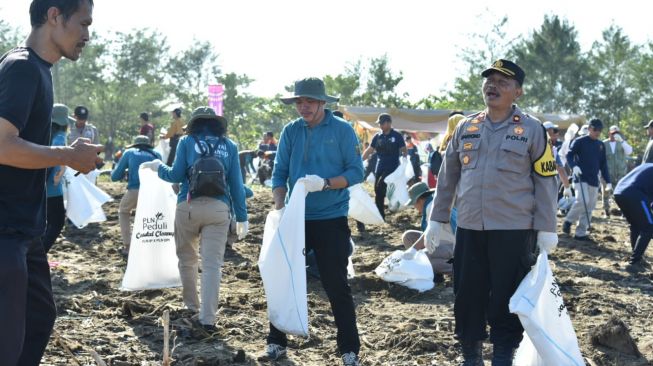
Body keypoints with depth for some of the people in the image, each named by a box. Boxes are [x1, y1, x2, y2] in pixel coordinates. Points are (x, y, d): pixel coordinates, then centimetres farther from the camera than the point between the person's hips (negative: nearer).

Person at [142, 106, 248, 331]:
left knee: (187, 259, 17)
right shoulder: (229, 146, 11)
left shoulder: (187, 142, 7)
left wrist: (158, 167, 23)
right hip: (219, 209, 0)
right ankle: (208, 319, -9)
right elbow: (236, 183, 8)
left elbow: (176, 175, 2)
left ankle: (192, 307, 27)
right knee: (212, 263, -2)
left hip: (189, 206, 0)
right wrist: (241, 217, 10)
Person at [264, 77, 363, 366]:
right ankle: (276, 342, 20)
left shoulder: (342, 130, -5)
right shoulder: (291, 131, 5)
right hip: (295, 219, 3)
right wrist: (280, 208, -9)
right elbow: (279, 173, 5)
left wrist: (325, 183, -23)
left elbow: (356, 172, -7)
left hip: (331, 219, -3)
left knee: (336, 285, 0)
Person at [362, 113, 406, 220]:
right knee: (378, 192, 5)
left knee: (380, 187, -20)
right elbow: (369, 150, 11)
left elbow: (404, 151, 0)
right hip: (379, 169, 5)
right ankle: (380, 215, 13)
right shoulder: (377, 137, 9)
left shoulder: (397, 136, -2)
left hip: (392, 168, -5)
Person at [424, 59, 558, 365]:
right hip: (469, 229, 4)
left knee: (506, 299, 1)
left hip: (514, 231, -4)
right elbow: (447, 177, 14)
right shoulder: (466, 127, 9)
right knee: (467, 295, 8)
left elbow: (545, 181, -2)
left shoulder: (531, 129, -2)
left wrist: (546, 229, -6)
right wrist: (436, 220, 11)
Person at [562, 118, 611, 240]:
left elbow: (603, 164, 17)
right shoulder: (579, 141, -3)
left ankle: (581, 233, 7)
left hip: (594, 181, 6)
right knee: (582, 201, -23)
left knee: (589, 207, 2)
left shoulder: (601, 145, 13)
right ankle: (568, 221, -2)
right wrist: (574, 166, -26)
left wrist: (608, 181, 11)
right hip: (580, 178, -6)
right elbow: (569, 155, -6)